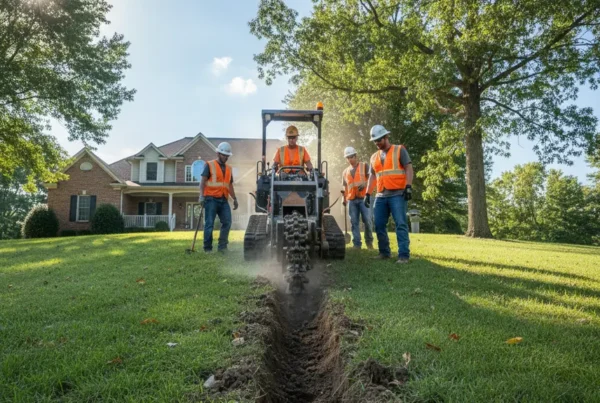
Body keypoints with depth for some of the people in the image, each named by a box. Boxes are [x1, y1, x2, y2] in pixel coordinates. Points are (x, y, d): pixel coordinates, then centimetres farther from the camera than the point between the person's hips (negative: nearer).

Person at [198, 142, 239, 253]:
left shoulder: (228, 168, 19)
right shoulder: (210, 165, 1)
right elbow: (203, 182, -5)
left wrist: (235, 199, 16)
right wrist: (201, 195, -16)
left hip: (223, 200, 5)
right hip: (211, 199, -5)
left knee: (227, 222, -2)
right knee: (209, 224, -2)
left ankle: (222, 246, 9)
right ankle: (208, 248, 6)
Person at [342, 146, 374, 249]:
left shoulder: (364, 166, 8)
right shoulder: (345, 172, 20)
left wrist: (365, 184, -21)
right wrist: (344, 198, 9)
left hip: (364, 198, -4)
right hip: (352, 200, 4)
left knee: (367, 220, -10)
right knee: (354, 222, 2)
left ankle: (369, 241, 7)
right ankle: (357, 244, 6)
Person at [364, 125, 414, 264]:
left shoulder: (399, 150, 3)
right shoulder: (374, 157, 19)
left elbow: (409, 169, -4)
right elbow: (372, 176, 20)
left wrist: (408, 186, -16)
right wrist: (367, 194, 12)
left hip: (398, 194, -6)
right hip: (381, 196, 6)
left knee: (400, 224, -10)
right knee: (379, 225, 4)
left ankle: (404, 255, -10)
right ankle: (384, 252, 15)